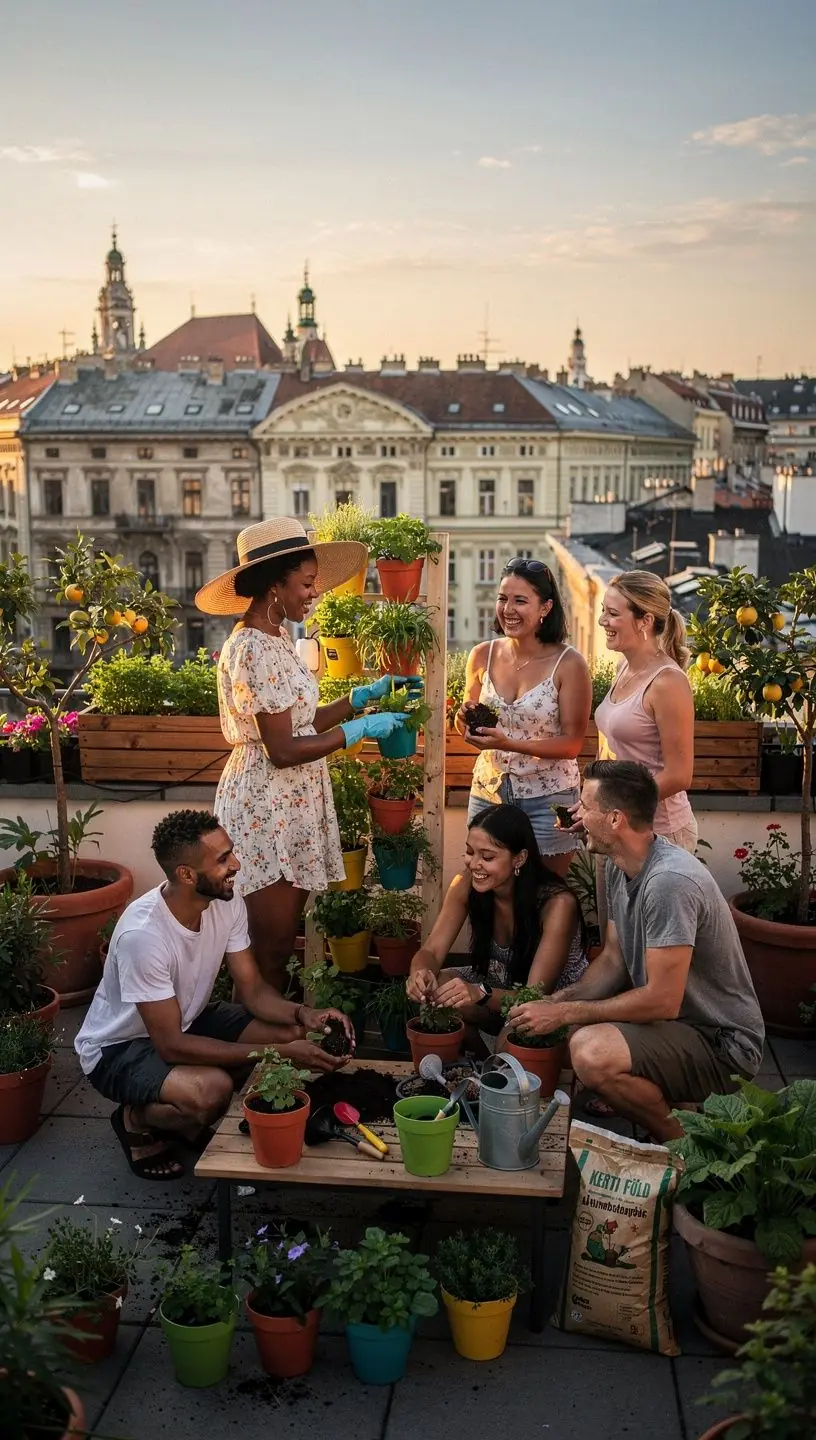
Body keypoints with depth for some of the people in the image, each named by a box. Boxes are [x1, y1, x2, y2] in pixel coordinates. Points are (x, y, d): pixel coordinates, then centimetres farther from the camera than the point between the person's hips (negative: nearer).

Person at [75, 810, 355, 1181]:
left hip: (186, 1021, 8)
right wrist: (278, 1053, -34)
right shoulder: (143, 933, -35)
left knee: (292, 1032, -10)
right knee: (213, 1090, -35)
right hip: (118, 1046, -7)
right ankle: (137, 1119, -1)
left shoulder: (227, 902, -14)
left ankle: (189, 1116, 7)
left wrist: (303, 1015, -27)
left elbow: (253, 990, -6)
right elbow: (171, 1046, -32)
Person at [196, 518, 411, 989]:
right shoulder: (256, 650, -20)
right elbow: (283, 750, -22)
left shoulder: (276, 639, 10)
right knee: (271, 946, 1)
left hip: (289, 802, 10)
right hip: (266, 807, -10)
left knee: (280, 939, 16)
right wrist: (361, 729, -15)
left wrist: (365, 695, 8)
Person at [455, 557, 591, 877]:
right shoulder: (483, 655, -1)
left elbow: (572, 743, -11)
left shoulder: (568, 664, -13)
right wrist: (465, 722, -11)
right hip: (488, 793, 4)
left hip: (547, 801, -3)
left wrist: (511, 744, -24)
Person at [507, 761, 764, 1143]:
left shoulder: (669, 882, -28)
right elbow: (613, 960, 11)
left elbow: (662, 1001, -28)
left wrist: (564, 1014, -20)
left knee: (591, 1052, -31)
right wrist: (557, 1001, -6)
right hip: (676, 1017, 10)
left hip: (721, 1043, -10)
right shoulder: (620, 868, 3)